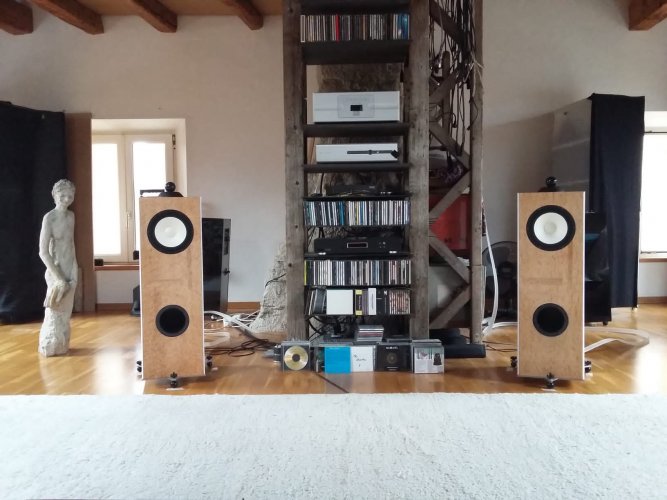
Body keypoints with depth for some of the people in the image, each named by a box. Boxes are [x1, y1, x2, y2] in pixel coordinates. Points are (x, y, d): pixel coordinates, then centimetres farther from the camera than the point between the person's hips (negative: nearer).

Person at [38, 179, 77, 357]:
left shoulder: (71, 216, 5)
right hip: (56, 271, -6)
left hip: (70, 270, 6)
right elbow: (43, 252, -17)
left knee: (66, 311, 14)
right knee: (55, 311, 3)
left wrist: (75, 268, 10)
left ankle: (62, 345, 26)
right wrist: (58, 277, -19)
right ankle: (50, 347, 18)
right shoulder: (49, 218, -15)